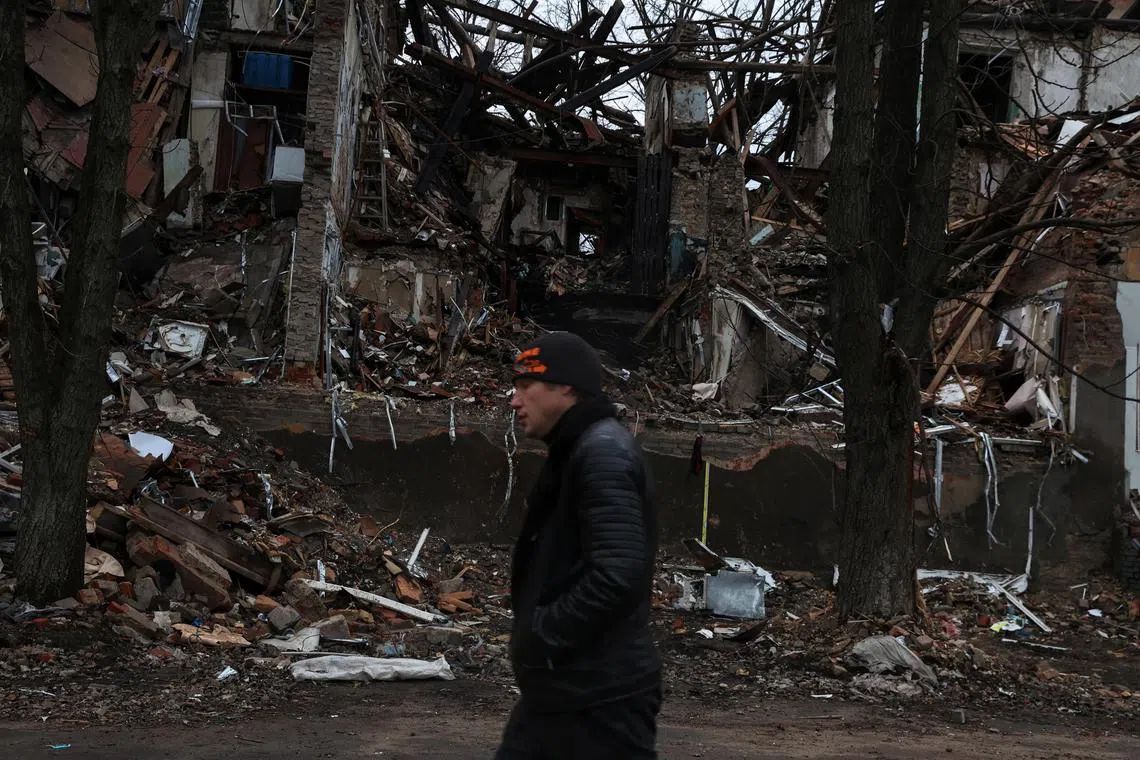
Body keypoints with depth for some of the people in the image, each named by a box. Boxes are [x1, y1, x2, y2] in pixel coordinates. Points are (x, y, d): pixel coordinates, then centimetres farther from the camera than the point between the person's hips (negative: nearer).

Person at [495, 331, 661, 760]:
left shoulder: (603, 453, -17)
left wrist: (543, 634, -18)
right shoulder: (575, 453, 15)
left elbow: (617, 574, -28)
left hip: (600, 696, -10)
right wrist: (536, 633, 9)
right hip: (559, 689, 10)